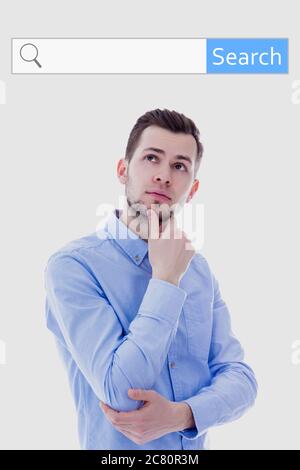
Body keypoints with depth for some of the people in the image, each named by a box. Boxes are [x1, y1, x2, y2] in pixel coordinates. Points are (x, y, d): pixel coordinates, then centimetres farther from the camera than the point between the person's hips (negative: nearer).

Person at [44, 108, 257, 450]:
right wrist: (166, 279, -23)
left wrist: (181, 414, -23)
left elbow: (239, 376, -5)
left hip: (195, 443, 5)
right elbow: (120, 392, -27)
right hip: (117, 448, -4)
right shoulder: (72, 265, -20)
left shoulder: (199, 269, -2)